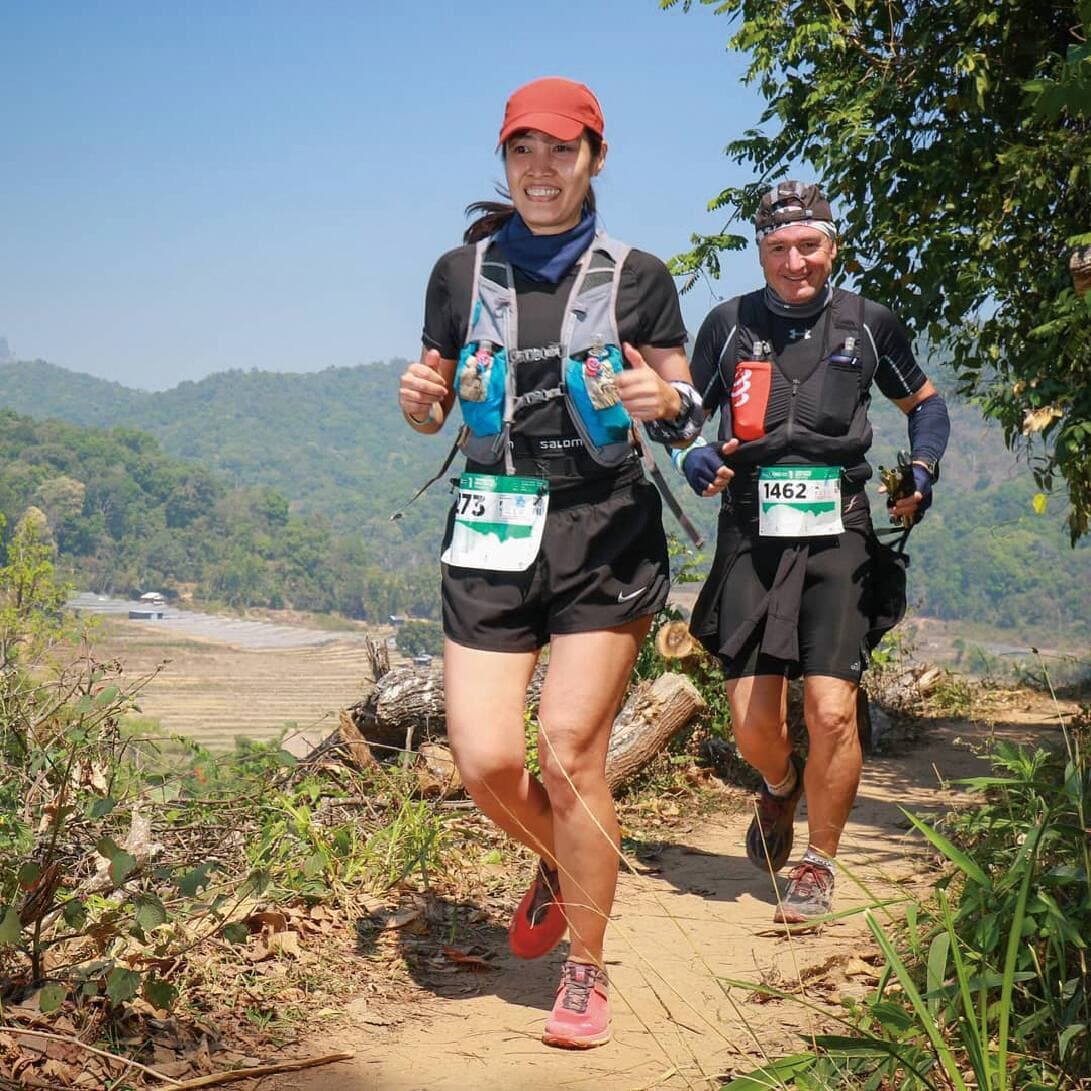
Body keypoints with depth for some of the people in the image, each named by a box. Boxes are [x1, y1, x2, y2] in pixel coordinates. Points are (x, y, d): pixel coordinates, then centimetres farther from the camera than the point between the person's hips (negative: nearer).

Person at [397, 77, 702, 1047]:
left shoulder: (635, 277, 3)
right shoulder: (462, 272, 8)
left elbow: (689, 419, 7)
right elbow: (435, 413, 16)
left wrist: (669, 404, -17)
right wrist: (420, 398, -8)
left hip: (605, 531, -2)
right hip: (491, 531, 2)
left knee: (571, 750, -9)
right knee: (485, 761, -5)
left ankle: (588, 974, 7)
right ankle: (561, 865, 30)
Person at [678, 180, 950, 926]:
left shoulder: (868, 324, 5)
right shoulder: (730, 323, 6)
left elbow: (924, 403, 19)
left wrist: (923, 472, 2)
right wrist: (692, 456, -7)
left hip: (839, 536, -1)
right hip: (752, 537, 1)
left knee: (831, 710, -12)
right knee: (753, 721, -2)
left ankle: (820, 865, 9)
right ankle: (780, 786, 36)